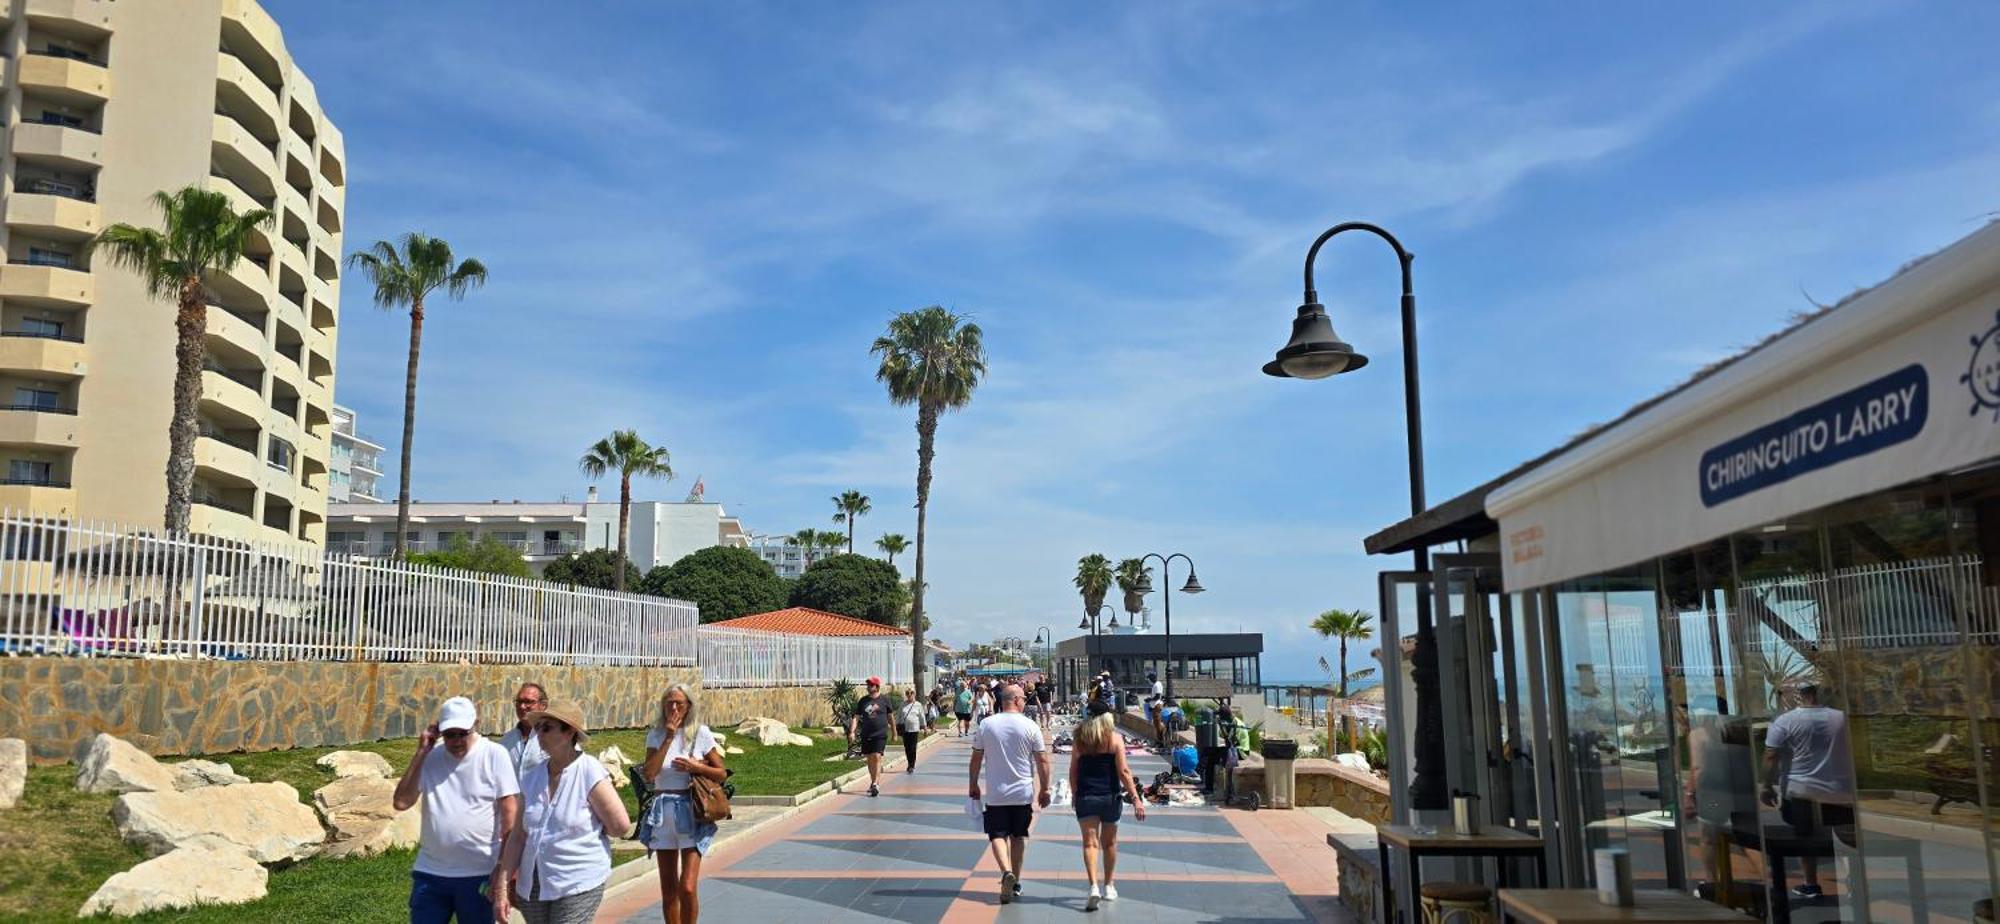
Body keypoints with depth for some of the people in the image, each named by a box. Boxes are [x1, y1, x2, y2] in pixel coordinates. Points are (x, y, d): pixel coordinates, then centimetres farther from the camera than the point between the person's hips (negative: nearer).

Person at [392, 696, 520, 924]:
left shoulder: (494, 755, -6)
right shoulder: (430, 758, 3)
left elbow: (510, 813, -6)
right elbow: (401, 802, -7)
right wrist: (421, 753, -9)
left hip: (479, 874, -3)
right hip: (430, 873, 3)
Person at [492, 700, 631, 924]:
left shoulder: (590, 772, -10)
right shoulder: (532, 777, 6)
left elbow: (620, 826, -11)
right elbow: (518, 837, 6)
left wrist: (585, 830, 3)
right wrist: (502, 888, 2)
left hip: (578, 885, -6)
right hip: (533, 886, 6)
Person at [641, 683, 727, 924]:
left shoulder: (701, 733, -1)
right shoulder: (656, 735, 4)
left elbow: (721, 774, 4)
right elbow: (649, 773, -11)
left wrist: (695, 766, -13)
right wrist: (669, 737, -13)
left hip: (691, 814, -3)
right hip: (662, 813, 3)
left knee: (687, 888, -12)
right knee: (668, 890, 10)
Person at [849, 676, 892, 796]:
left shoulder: (884, 700, 0)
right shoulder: (863, 701, 6)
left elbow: (890, 717, 10)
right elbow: (856, 717, 5)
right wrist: (852, 732, -8)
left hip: (880, 734, -4)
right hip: (866, 734, 4)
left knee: (877, 757, -14)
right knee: (870, 759, 11)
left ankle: (876, 784, -16)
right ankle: (873, 782, 27)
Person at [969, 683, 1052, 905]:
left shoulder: (986, 725, -3)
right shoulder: (1030, 726, -7)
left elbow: (976, 758, 2)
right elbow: (1042, 760, -5)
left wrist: (974, 785, 14)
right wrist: (1044, 789, 5)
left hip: (995, 794, 0)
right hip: (1023, 793, 0)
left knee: (997, 835, 4)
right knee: (1018, 836, 15)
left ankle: (1007, 872, -20)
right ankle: (1016, 882, 21)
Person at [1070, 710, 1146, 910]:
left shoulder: (1080, 739, 1)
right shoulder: (1114, 738, -5)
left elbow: (1073, 773, 4)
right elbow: (1123, 772, -10)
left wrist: (1076, 796, 16)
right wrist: (1136, 799, -8)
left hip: (1085, 797, 0)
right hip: (1110, 796, 0)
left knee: (1090, 842, 0)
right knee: (1109, 842, 17)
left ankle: (1094, 886, -19)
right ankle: (1108, 887, 29)